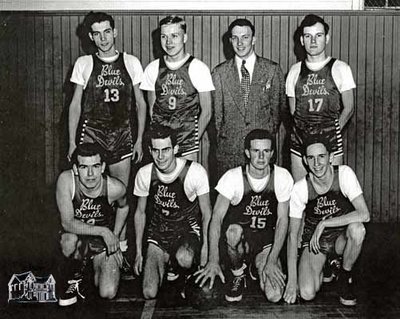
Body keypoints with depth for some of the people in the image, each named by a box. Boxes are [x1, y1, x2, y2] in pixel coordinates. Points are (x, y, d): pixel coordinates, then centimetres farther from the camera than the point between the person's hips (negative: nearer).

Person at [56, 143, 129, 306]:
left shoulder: (115, 188, -20)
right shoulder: (66, 180, -26)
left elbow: (123, 207, 5)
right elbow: (67, 222, -26)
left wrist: (114, 237, 0)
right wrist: (102, 231, -30)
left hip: (104, 244, 1)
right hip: (78, 241, -1)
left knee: (108, 294, -15)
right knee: (70, 239, -38)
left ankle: (97, 266, 21)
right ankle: (74, 279, -5)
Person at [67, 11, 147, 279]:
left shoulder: (131, 63, 6)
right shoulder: (84, 64, 5)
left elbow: (140, 103, 10)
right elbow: (75, 105, 7)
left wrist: (139, 139, 4)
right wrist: (72, 142, 2)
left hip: (122, 136, 1)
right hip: (91, 133, -1)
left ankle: (121, 252, 12)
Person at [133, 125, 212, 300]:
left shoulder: (195, 171, -15)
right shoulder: (144, 174, -6)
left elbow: (206, 214, -5)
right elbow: (140, 213, 8)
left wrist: (205, 246, -15)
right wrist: (139, 251, 8)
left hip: (188, 229, -2)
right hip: (158, 233, 3)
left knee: (184, 259, -39)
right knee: (149, 293, -14)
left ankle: (177, 272, -1)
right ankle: (166, 263, 18)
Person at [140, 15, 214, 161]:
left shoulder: (198, 68, -4)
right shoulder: (152, 69, 4)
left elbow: (206, 112, 0)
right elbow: (152, 109, 10)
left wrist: (193, 142, -3)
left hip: (187, 145, -2)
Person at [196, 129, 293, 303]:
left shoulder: (282, 177, -10)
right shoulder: (233, 177, -15)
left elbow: (282, 220, -6)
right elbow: (217, 218, -15)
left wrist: (272, 261, -15)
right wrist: (213, 261, -23)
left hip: (266, 241, 1)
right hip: (238, 237, -1)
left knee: (274, 296, -20)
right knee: (233, 230, -39)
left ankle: (257, 267, 17)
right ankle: (237, 275, -7)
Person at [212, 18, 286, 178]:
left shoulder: (272, 70, 4)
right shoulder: (219, 72, 6)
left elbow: (278, 107, 9)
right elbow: (216, 112, 9)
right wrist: (219, 141, 7)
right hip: (228, 147, 1)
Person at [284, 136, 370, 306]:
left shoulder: (344, 174, -19)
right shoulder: (300, 188, -17)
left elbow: (364, 215, -28)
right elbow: (292, 234, -13)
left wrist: (324, 223, -30)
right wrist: (292, 280, -17)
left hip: (341, 237, 0)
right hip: (313, 240, 0)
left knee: (357, 228, -35)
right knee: (307, 294, -21)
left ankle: (345, 275, -5)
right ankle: (320, 269, 16)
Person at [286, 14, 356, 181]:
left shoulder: (340, 68, 2)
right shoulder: (295, 70, 10)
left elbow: (348, 107, 6)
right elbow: (293, 110, 13)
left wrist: (333, 131, 4)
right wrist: (305, 130, 4)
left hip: (331, 142, -2)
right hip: (299, 142, 2)